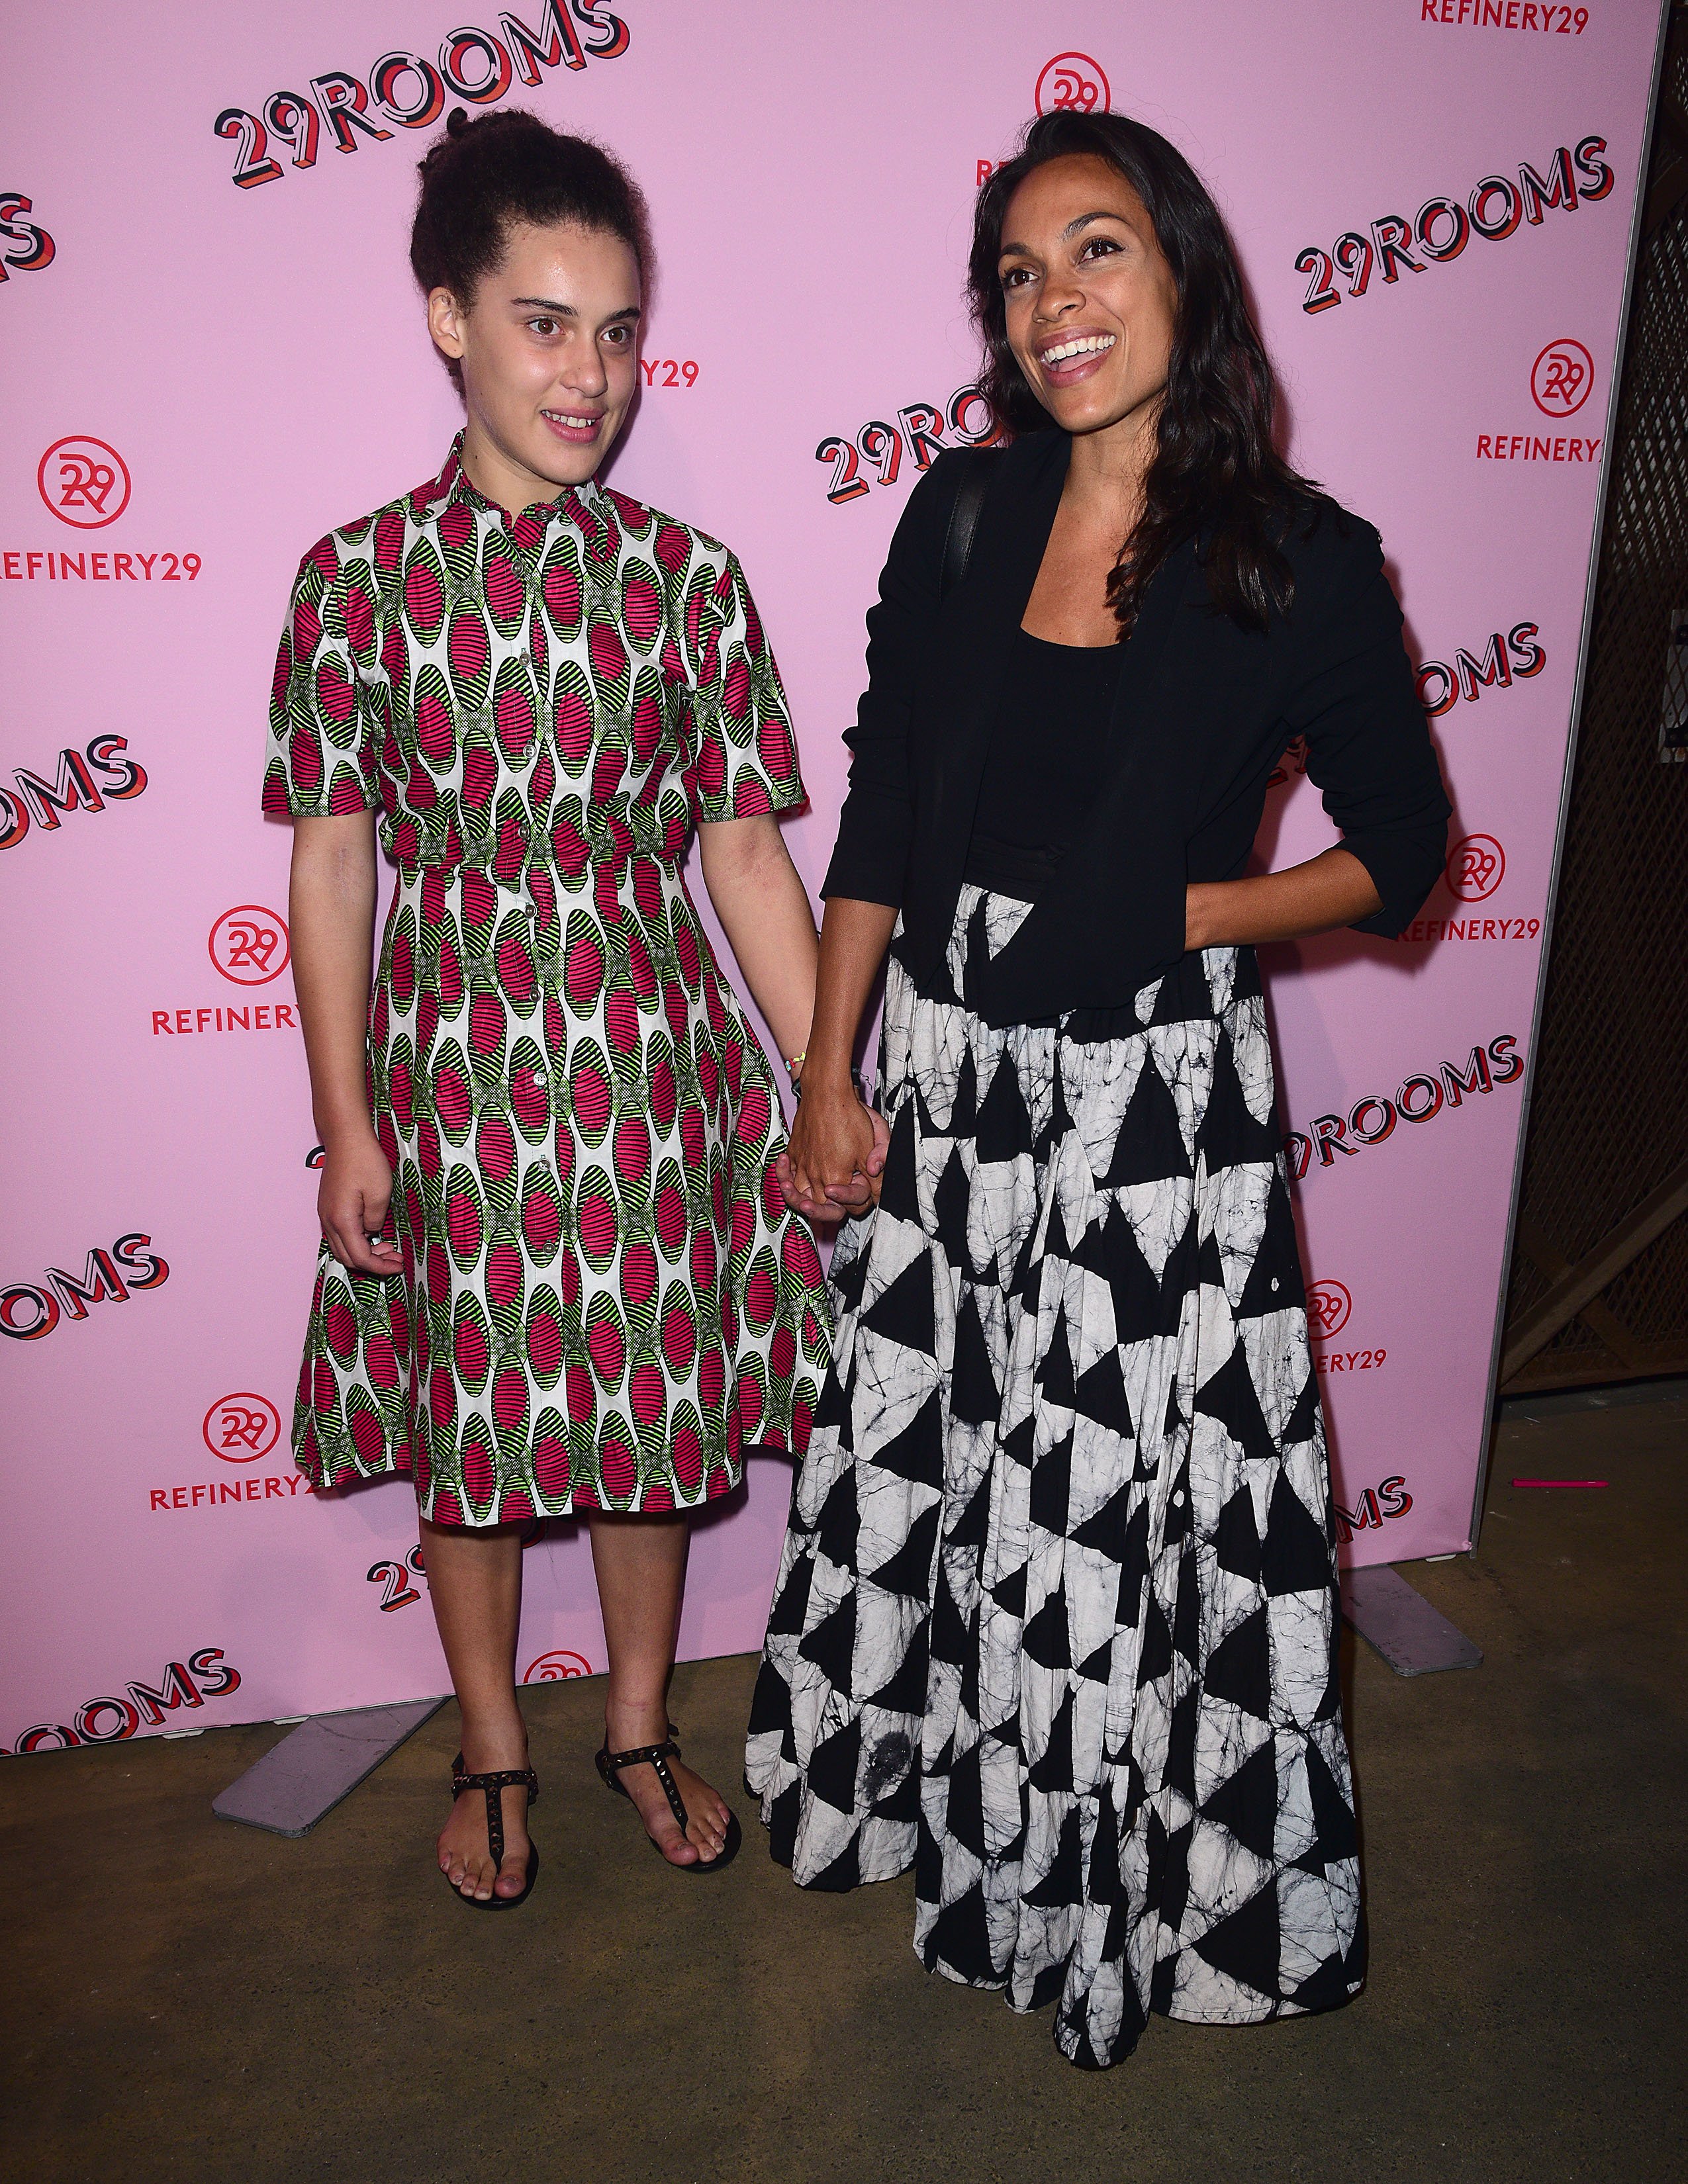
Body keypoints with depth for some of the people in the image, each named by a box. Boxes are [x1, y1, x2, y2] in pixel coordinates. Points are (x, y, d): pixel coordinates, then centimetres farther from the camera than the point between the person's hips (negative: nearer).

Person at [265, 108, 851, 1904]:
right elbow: (329, 861, -2)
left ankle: (641, 1724, 40)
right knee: (468, 1422, 14)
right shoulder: (360, 577, -4)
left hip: (653, 1069, 1)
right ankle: (493, 1750, 39)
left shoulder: (685, 576, -2)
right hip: (451, 1070, 0)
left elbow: (745, 849, -1)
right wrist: (345, 1125, -5)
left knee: (657, 1408, 14)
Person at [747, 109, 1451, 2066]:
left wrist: (1180, 914, -10)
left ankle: (1141, 1877, 38)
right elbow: (877, 822, 4)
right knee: (929, 1456, 18)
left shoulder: (1302, 566, -8)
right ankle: (940, 1787, 47)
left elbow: (1401, 850, 1)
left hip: (1156, 1098, -3)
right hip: (944, 1076, 4)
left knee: (1129, 1504, 10)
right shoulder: (960, 516, 2)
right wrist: (826, 1077, 3)